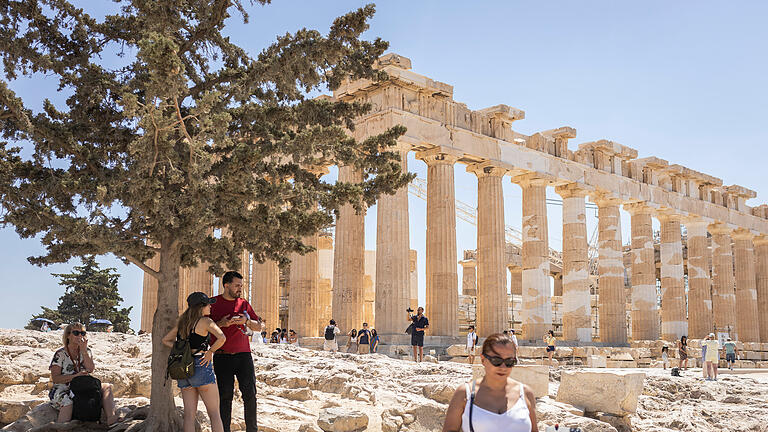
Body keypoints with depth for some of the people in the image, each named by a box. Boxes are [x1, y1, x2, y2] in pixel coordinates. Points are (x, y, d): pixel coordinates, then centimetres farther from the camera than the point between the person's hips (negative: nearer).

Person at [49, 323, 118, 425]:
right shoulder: (60, 354, -2)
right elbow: (55, 378, -10)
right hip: (63, 390, -4)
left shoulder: (86, 351, 11)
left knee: (107, 387, -18)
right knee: (68, 400, -39)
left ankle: (111, 417, -34)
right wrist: (75, 376, -22)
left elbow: (90, 370, -7)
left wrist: (83, 350, -13)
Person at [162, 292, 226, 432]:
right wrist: (209, 352, -8)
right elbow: (222, 338, -23)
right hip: (201, 367, -6)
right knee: (214, 413, -1)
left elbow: (165, 340, 22)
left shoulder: (182, 322, 13)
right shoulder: (205, 321, -7)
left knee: (189, 414, 4)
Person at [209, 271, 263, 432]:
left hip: (243, 355, 2)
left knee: (250, 394, -2)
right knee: (225, 396, 0)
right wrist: (220, 323, -13)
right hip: (222, 357, -2)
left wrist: (246, 321, -9)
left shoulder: (243, 303, 11)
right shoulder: (213, 303, 3)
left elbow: (259, 327, 11)